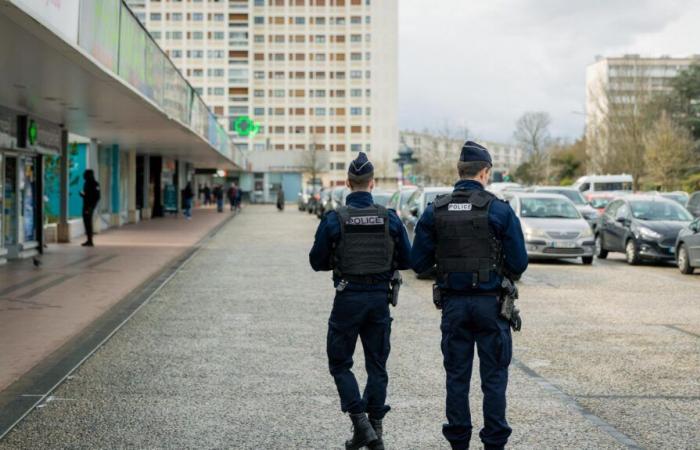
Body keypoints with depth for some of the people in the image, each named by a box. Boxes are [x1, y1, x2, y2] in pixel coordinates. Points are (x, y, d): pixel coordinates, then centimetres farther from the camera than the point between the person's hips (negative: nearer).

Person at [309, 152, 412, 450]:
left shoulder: (334, 219, -10)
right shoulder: (390, 218, -3)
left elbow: (317, 262, -2)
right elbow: (406, 261, 3)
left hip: (348, 299, -3)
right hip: (380, 298, 3)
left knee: (340, 364, 10)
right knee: (377, 366, 13)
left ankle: (360, 423, -3)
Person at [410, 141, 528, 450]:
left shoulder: (435, 211, -1)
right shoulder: (499, 210, -9)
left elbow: (418, 263, -1)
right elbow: (519, 263, -9)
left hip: (453, 303, 2)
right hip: (490, 303, -2)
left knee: (456, 376, 11)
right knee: (494, 377, 7)